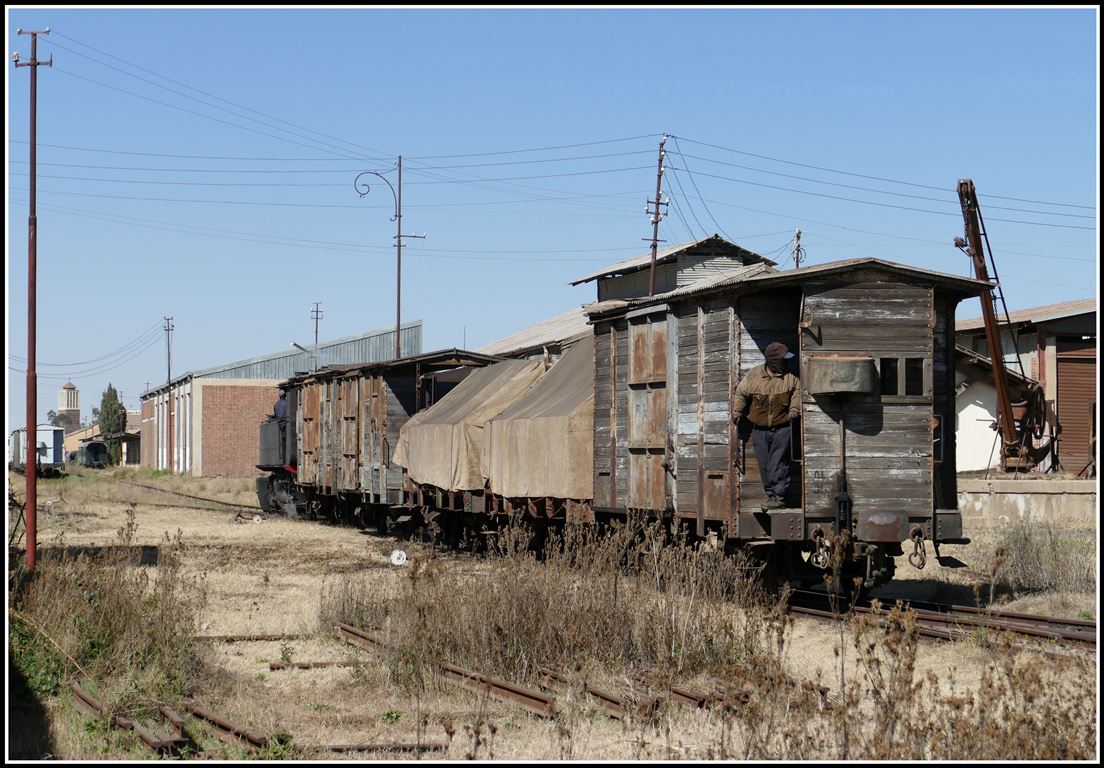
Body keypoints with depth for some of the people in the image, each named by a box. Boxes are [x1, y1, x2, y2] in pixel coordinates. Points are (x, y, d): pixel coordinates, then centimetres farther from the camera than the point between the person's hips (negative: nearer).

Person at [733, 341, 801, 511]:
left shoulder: (790, 378, -3)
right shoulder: (754, 375, -2)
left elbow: (797, 392, 8)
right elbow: (741, 394, 8)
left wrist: (794, 410, -5)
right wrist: (737, 412, 1)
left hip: (781, 428, -2)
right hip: (760, 429, 2)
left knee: (778, 465, -6)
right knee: (764, 465, 6)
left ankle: (779, 496, -4)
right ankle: (771, 495, 15)